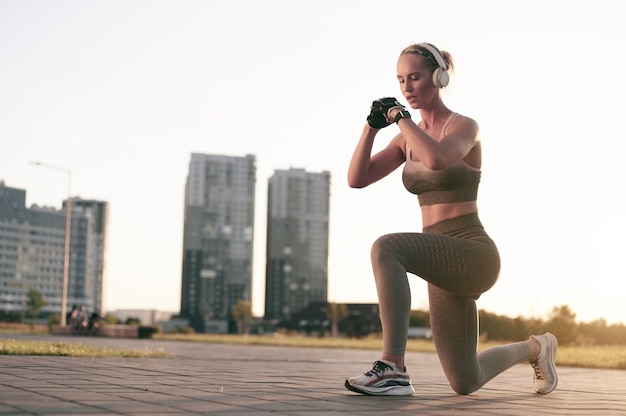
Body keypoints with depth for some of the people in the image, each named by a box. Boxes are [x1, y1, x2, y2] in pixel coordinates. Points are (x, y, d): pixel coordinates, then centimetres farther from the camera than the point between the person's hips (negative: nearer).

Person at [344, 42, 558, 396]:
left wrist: (401, 117, -16)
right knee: (466, 384, 13)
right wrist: (372, 126, -6)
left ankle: (393, 369, -30)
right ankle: (535, 348, 42)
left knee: (387, 248, -35)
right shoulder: (410, 137, 13)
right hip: (445, 262, 8)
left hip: (472, 253, -8)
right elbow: (357, 179, 5)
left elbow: (436, 159, -30)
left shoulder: (465, 126, -7)